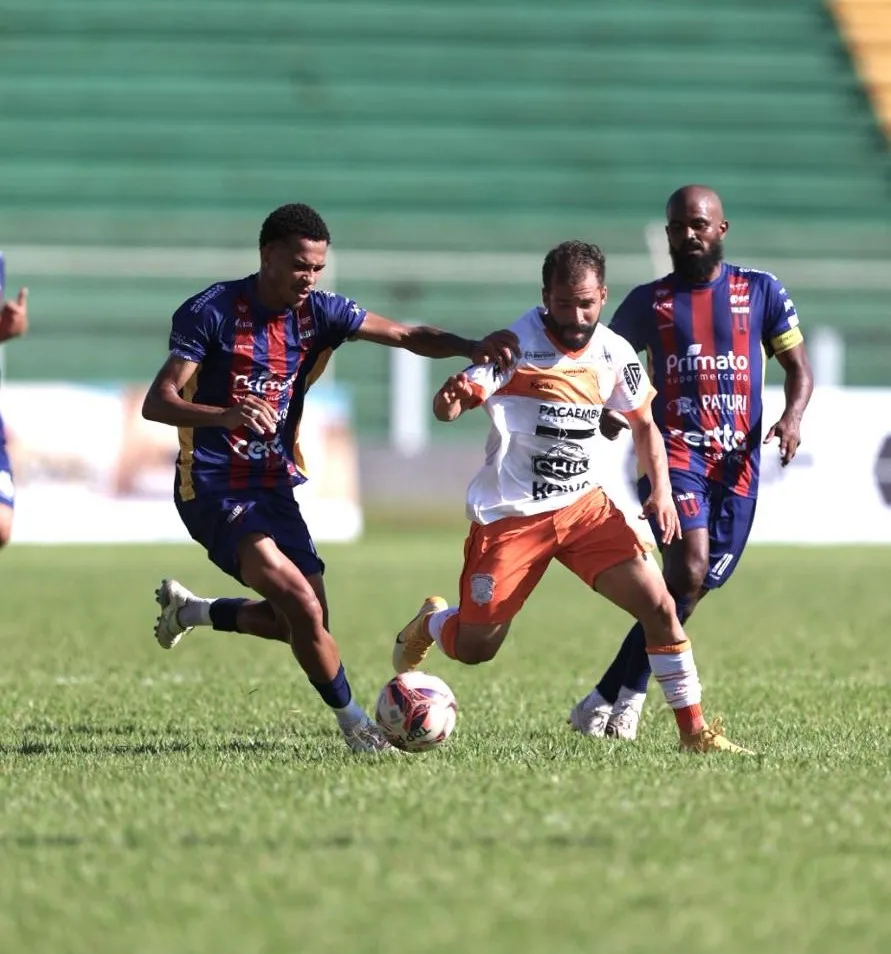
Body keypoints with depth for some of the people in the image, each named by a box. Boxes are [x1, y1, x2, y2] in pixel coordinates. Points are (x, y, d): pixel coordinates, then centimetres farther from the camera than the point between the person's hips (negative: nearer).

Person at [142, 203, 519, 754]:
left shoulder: (319, 313, 1)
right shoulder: (213, 311, -15)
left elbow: (408, 336, -2)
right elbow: (157, 403, -20)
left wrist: (472, 349, -22)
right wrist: (226, 414, -39)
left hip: (274, 485, 7)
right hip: (213, 487, -7)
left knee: (306, 621, 8)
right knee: (302, 603, -22)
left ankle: (193, 611, 31)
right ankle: (354, 724, -7)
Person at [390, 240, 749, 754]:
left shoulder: (614, 352, 0)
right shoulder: (518, 344, -15)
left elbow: (643, 423, 15)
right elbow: (448, 407, -24)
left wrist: (661, 490, 0)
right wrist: (452, 398, -49)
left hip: (584, 506, 4)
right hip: (510, 514, -4)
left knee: (659, 604, -13)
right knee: (473, 648, 2)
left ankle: (694, 730, -2)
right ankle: (431, 623, 39)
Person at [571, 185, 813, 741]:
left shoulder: (761, 292, 9)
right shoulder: (649, 302, 9)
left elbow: (798, 366, 10)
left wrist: (793, 416, -10)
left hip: (738, 461, 2)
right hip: (675, 452, -2)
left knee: (694, 588, 0)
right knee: (689, 567, -24)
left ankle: (610, 696, 14)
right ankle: (627, 694, -14)